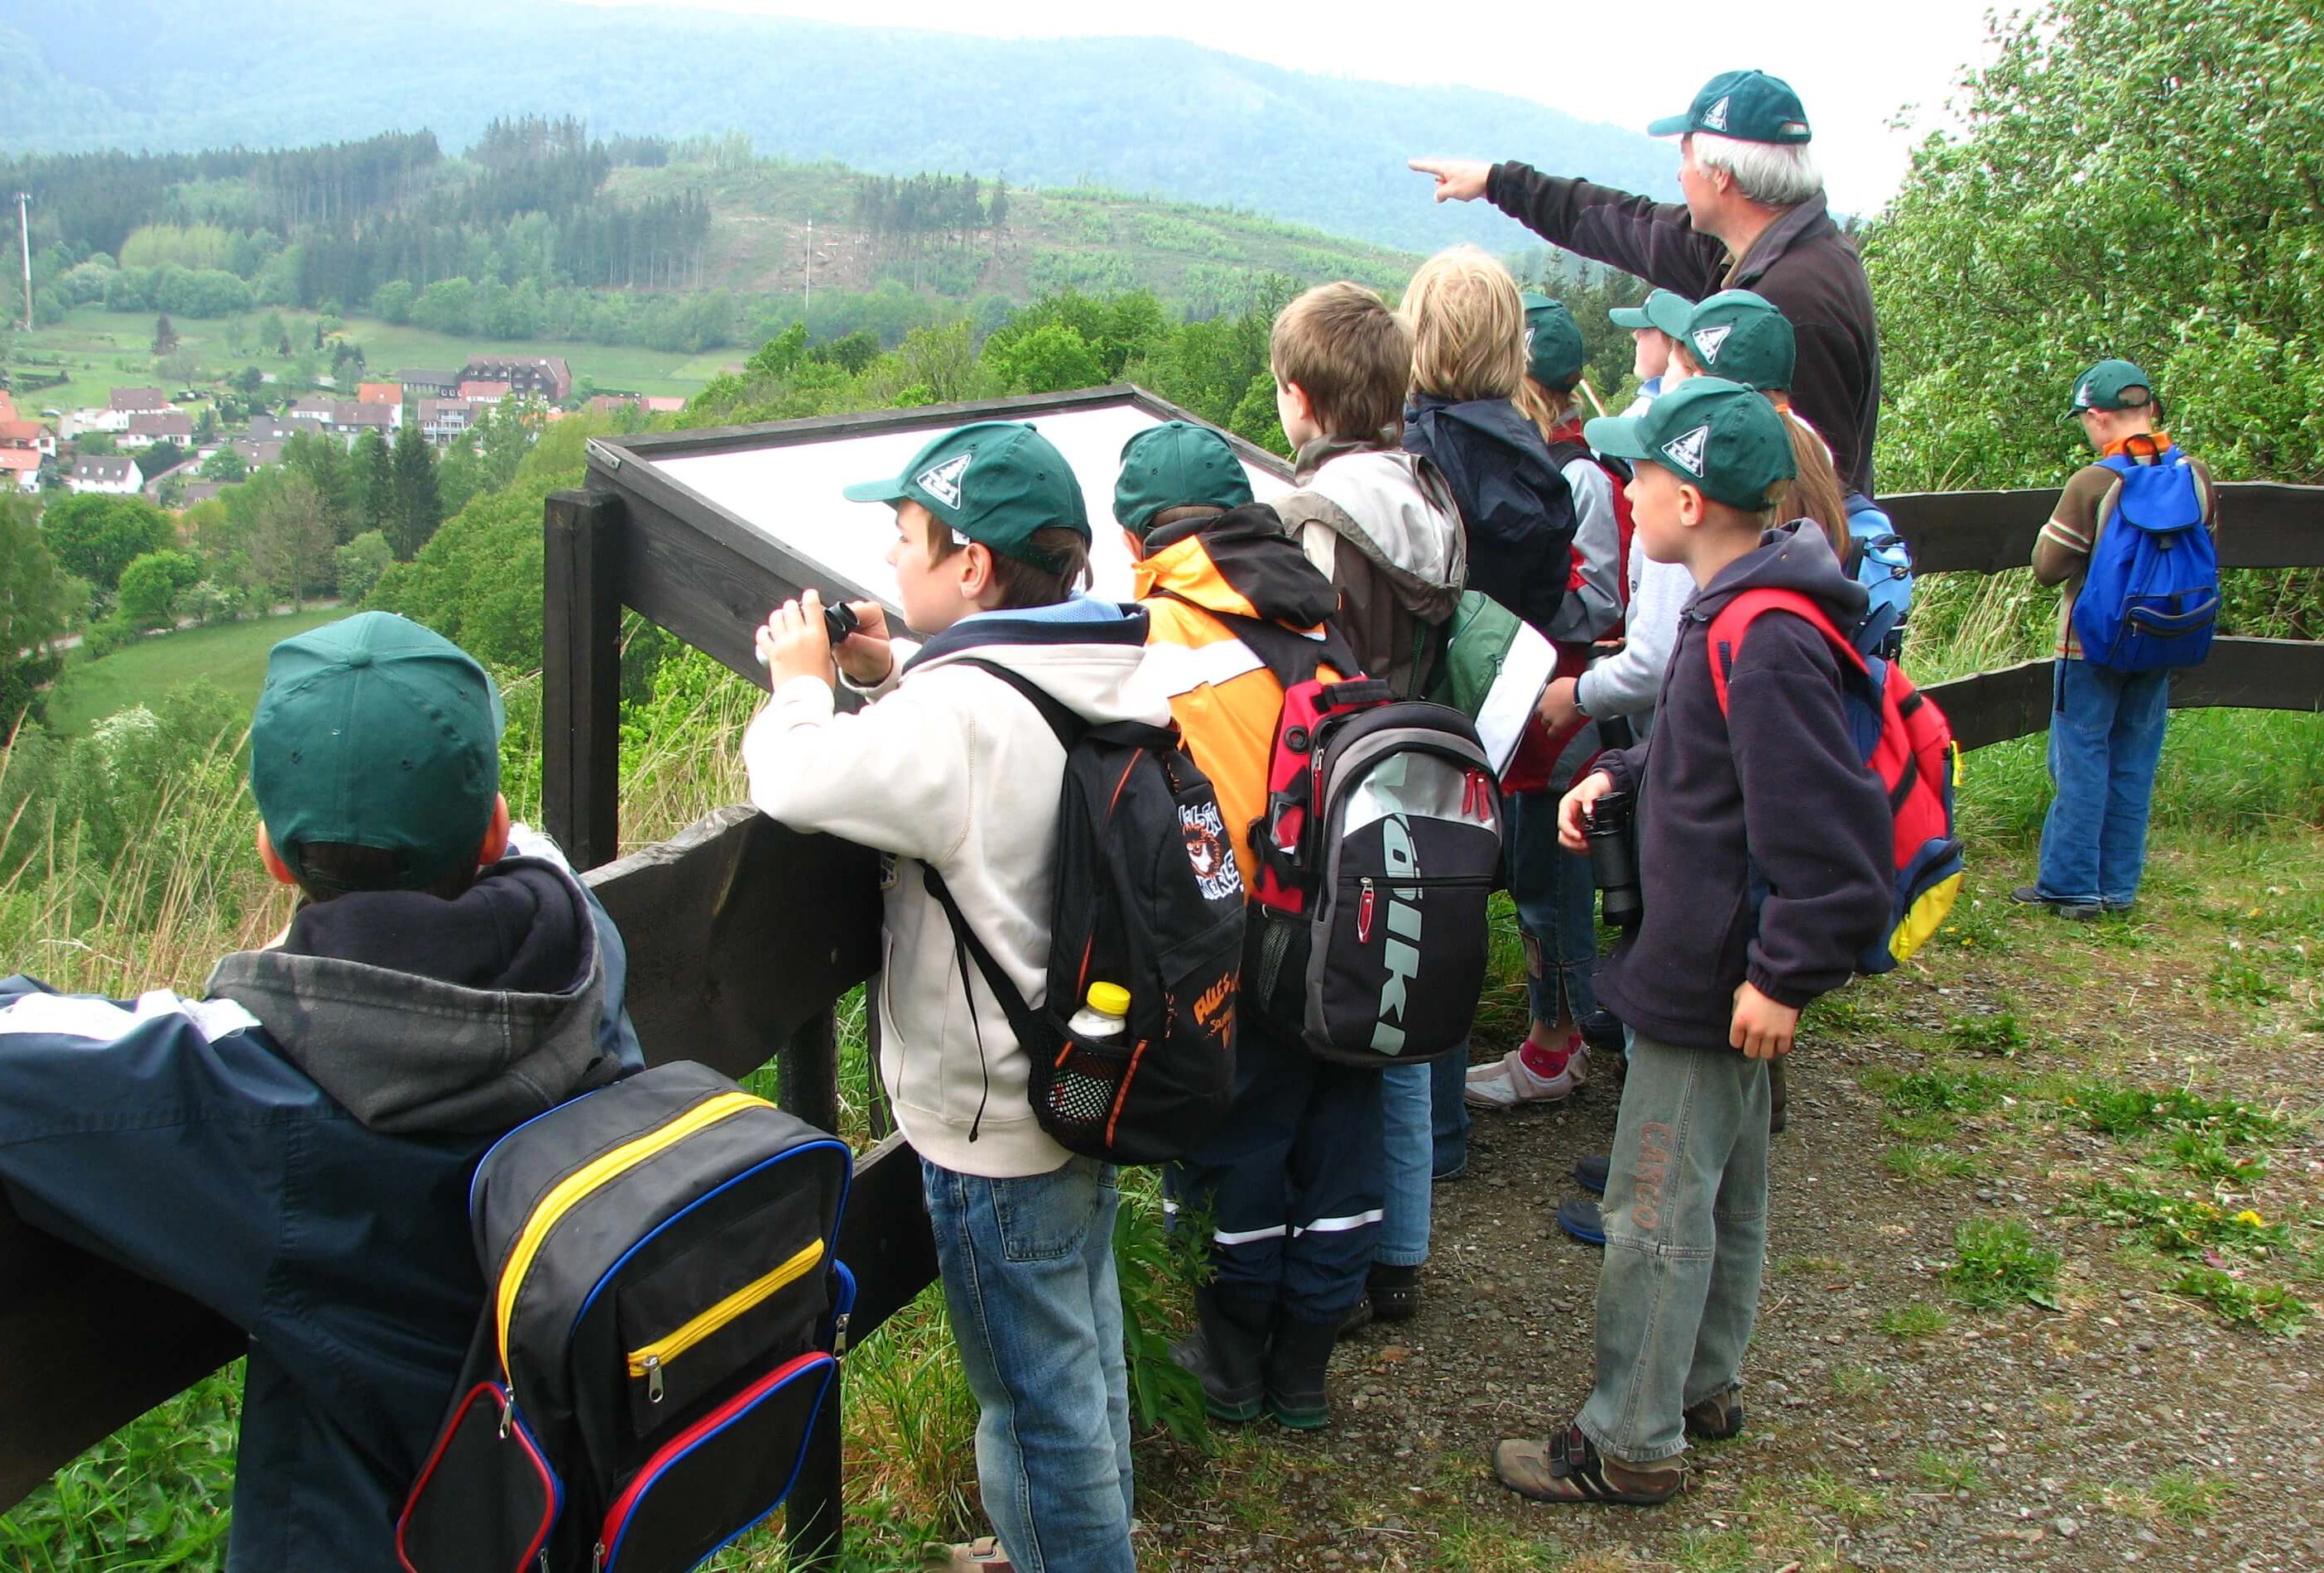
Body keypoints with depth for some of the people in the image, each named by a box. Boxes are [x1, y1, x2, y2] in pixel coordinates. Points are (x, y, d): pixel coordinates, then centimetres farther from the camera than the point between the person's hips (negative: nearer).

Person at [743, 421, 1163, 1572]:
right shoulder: (1109, 681, 1)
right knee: (1086, 1364, 27)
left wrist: (803, 683, -4)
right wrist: (884, 680, 3)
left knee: (1038, 1402, 8)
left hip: (995, 1130, -9)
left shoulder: (962, 710, -28)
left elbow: (796, 782, -23)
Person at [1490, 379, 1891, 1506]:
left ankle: (1632, 1444, 15)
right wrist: (1619, 777, 8)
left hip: (1709, 980, -10)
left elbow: (1835, 831, -29)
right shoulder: (1733, 613, 6)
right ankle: (1705, 1384, 38)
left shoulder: (1768, 646, -27)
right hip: (1722, 969, 10)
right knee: (1726, 1193, 22)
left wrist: (1786, 975, -24)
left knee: (1655, 1211, 1)